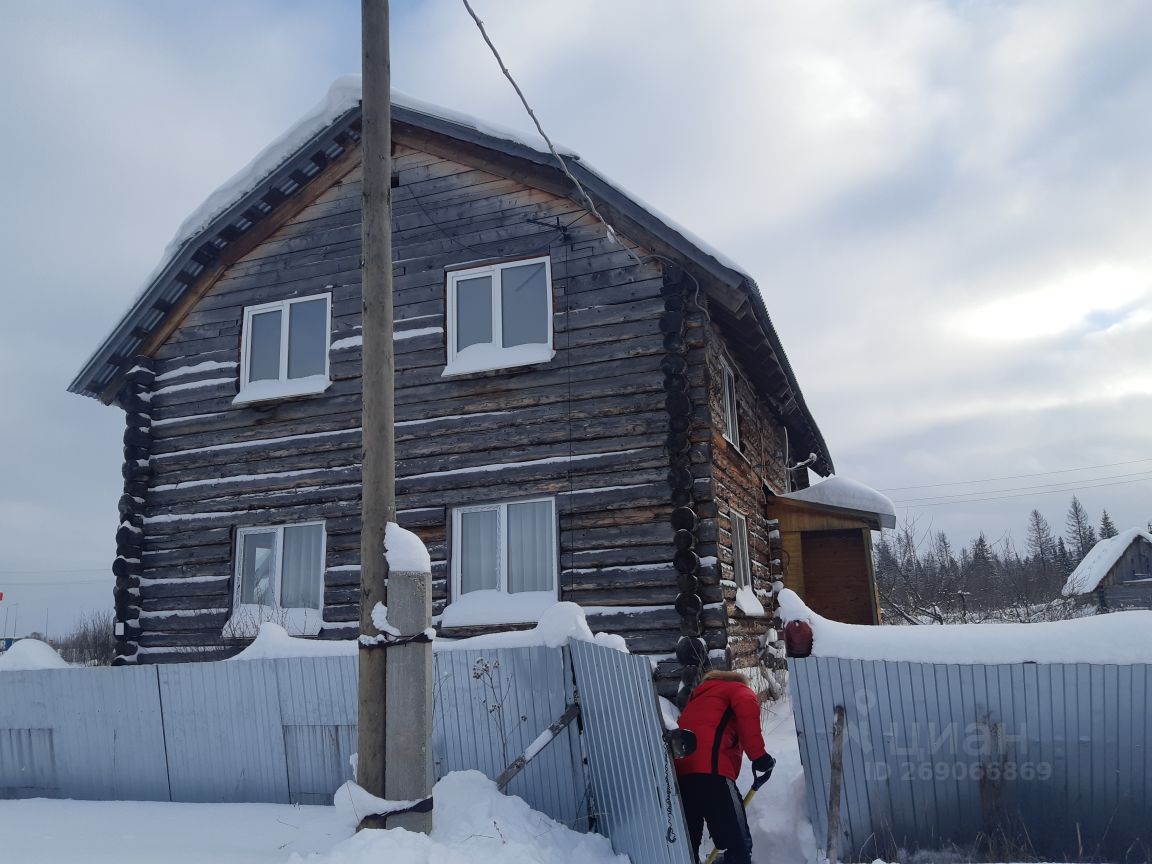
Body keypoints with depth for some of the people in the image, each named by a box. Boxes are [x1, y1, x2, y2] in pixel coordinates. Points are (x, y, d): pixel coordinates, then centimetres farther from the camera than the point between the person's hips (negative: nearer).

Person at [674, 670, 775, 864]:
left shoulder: (697, 699, 37)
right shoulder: (737, 689, 17)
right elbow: (747, 707, -10)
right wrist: (758, 755, -8)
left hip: (679, 774, 7)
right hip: (709, 770, -7)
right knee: (739, 844, 0)